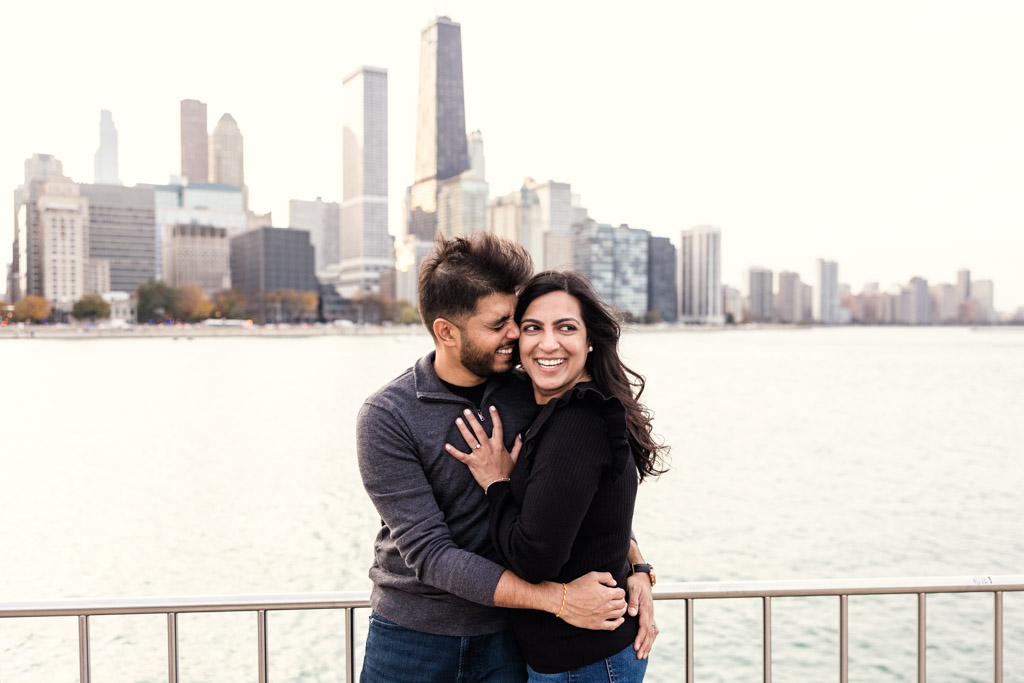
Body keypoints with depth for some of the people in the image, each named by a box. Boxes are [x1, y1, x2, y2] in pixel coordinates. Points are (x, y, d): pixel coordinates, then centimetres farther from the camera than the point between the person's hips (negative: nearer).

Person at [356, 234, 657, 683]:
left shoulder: (530, 395, -6)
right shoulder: (387, 418, -17)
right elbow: (428, 552, -22)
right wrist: (556, 598, -26)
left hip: (507, 635, 3)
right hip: (412, 632, -2)